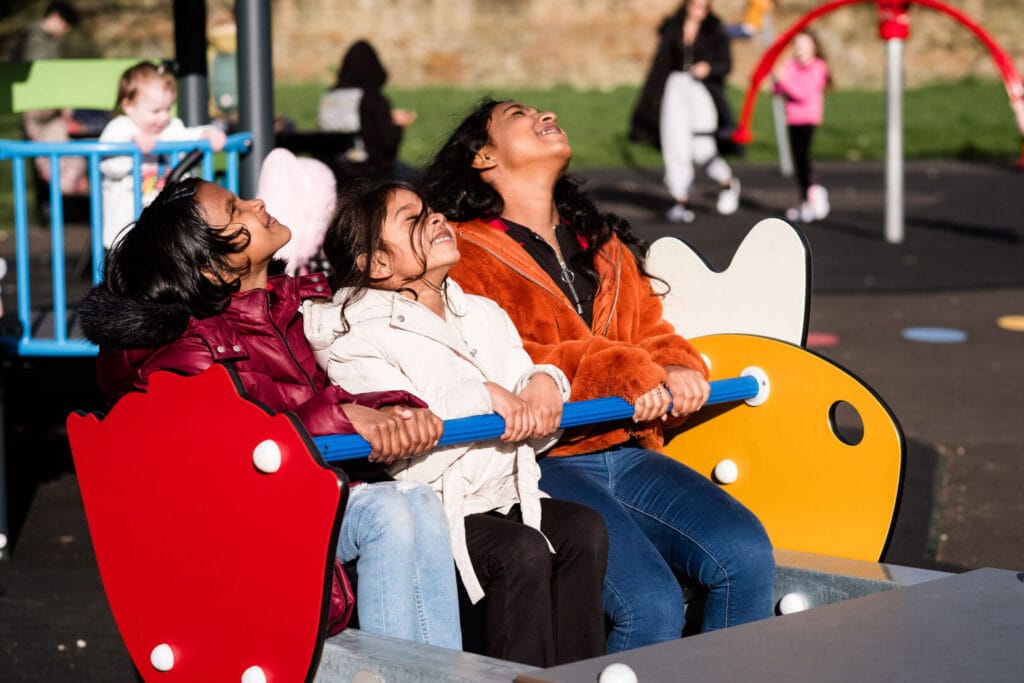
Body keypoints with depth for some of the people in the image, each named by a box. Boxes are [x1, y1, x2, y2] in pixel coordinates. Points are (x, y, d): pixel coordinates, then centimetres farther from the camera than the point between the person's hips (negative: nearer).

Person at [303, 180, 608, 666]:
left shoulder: (485, 315, 18)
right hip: (434, 511, -6)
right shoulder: (359, 339, -4)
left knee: (582, 529, -21)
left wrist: (545, 382, -7)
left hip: (507, 498, 6)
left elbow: (531, 431, 15)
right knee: (523, 552, -30)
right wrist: (484, 397, -19)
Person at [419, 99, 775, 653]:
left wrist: (674, 371, -4)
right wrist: (619, 371, -17)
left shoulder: (605, 248, 27)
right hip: (537, 460, -6)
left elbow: (650, 333, 21)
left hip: (625, 452, 6)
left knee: (746, 555, -19)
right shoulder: (462, 254, 4)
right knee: (652, 607, -26)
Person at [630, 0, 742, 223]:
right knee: (675, 147, -4)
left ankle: (727, 182, 14)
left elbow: (726, 63, -2)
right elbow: (660, 63, 15)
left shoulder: (714, 31, 5)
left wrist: (709, 67, -22)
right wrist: (650, 102, 13)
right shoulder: (672, 29, 12)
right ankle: (682, 203, 1)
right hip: (675, 87, 3)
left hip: (701, 88, -3)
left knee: (702, 147, -14)